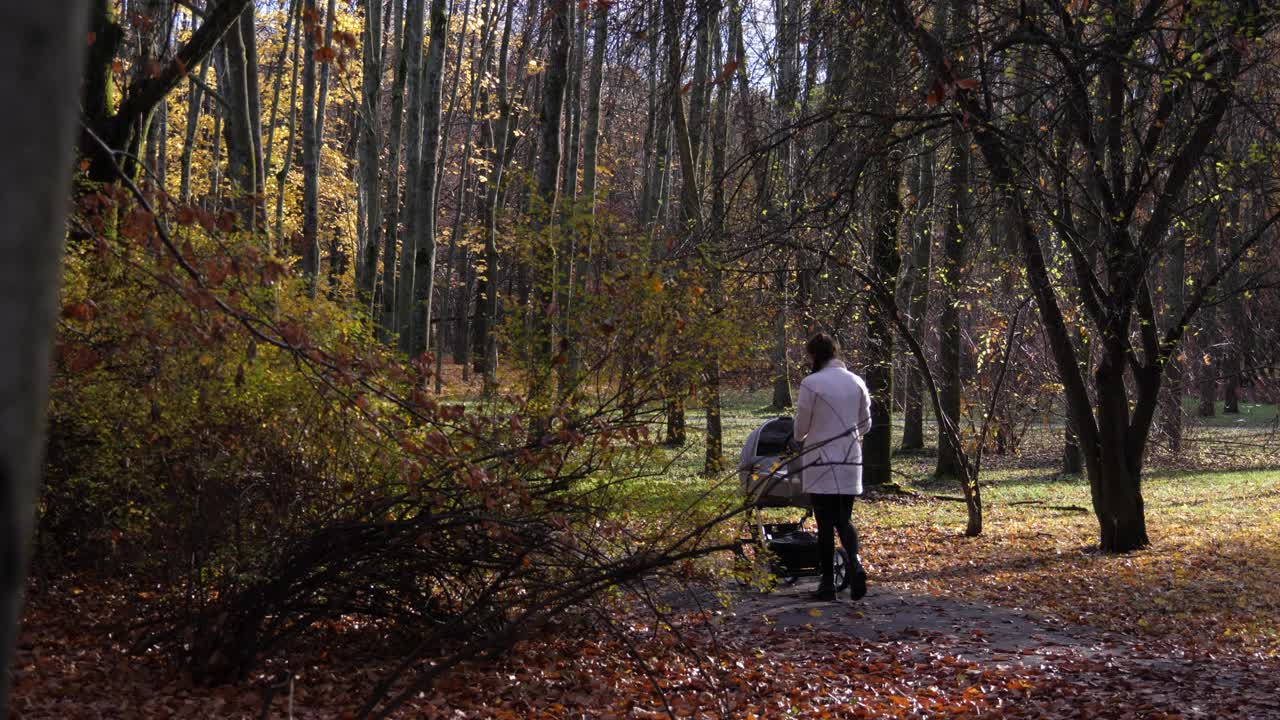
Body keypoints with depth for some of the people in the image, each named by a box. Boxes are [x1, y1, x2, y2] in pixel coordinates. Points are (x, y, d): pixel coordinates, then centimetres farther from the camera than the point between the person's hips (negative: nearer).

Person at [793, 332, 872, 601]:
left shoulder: (811, 384, -12)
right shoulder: (857, 382, 3)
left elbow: (801, 427, -5)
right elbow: (865, 425, 11)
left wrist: (802, 439, 17)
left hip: (821, 461, -4)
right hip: (850, 461, 4)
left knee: (825, 524, 4)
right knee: (844, 520, 13)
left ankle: (828, 584, 7)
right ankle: (855, 564, -12)